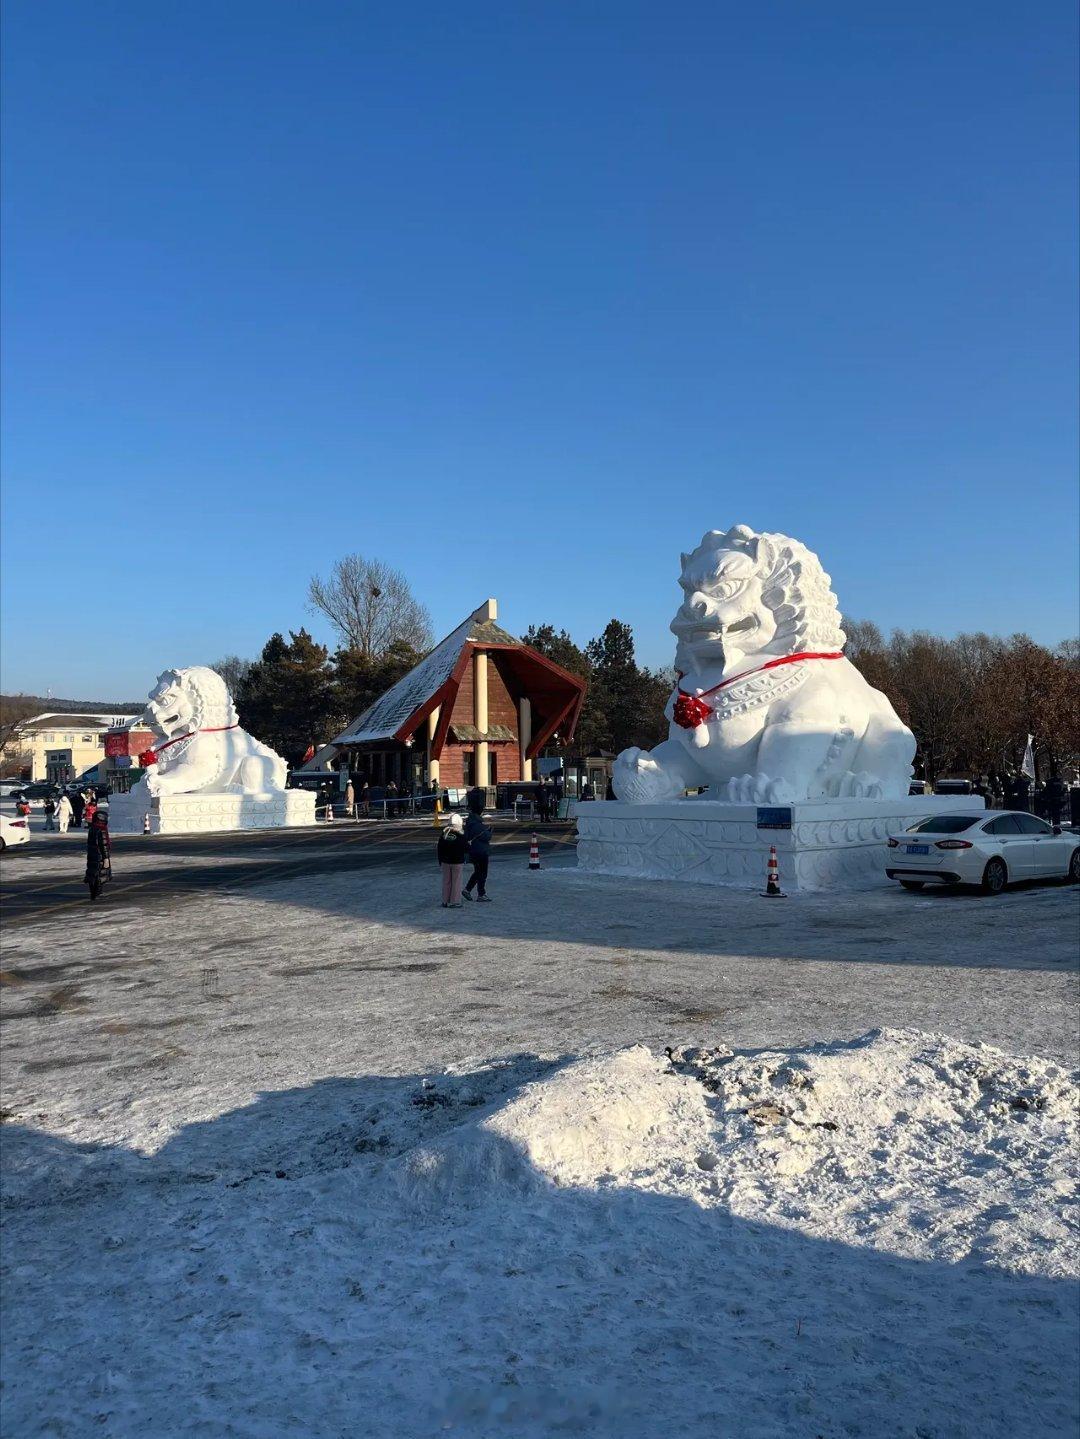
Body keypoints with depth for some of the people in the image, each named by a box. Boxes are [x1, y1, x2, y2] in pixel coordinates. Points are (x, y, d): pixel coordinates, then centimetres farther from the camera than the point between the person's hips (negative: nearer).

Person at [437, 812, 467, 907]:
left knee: (446, 881, 11)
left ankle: (445, 901, 16)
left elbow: (440, 849, 6)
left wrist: (440, 860, 14)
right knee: (456, 882, 2)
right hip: (457, 862, -4)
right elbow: (466, 848, -10)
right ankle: (454, 902, 3)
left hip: (445, 862, 4)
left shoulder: (443, 834, 0)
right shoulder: (460, 836, -14)